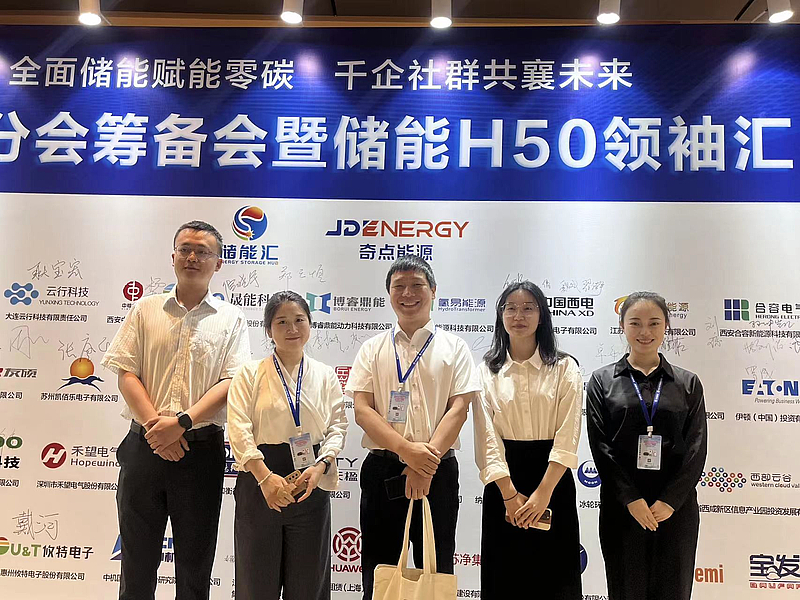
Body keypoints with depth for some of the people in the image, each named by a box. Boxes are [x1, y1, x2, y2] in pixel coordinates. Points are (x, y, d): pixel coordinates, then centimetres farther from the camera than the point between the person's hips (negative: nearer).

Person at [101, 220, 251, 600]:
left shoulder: (231, 320, 4)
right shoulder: (145, 311, 8)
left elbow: (231, 382, -6)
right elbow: (126, 373, 1)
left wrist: (183, 422, -18)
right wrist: (155, 425, -12)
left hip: (202, 450, -1)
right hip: (144, 446, 1)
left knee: (195, 562, 10)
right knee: (137, 556, 11)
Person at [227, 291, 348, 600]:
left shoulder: (325, 375, 8)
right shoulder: (251, 373, 1)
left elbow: (338, 426, 3)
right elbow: (239, 429, -8)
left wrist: (320, 466, -14)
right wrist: (265, 477, -19)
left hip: (310, 482, 2)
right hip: (260, 480, -2)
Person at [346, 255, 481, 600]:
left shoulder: (453, 347, 5)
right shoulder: (373, 349, 8)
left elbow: (459, 408, -4)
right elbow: (362, 410, -2)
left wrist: (427, 457, -16)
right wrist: (407, 450, -16)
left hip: (438, 472, -1)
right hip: (382, 471, 1)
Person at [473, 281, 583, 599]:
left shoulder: (564, 368, 1)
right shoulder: (487, 371, 4)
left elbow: (567, 437, -7)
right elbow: (486, 437, -3)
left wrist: (543, 493, -15)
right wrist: (510, 495, -12)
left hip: (553, 478, -1)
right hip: (503, 481, 1)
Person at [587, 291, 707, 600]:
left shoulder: (688, 383, 7)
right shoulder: (602, 381, 3)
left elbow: (696, 448, 0)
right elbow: (600, 446, -3)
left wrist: (670, 500, -10)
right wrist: (631, 499, -11)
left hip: (676, 507, 1)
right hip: (622, 506, -1)